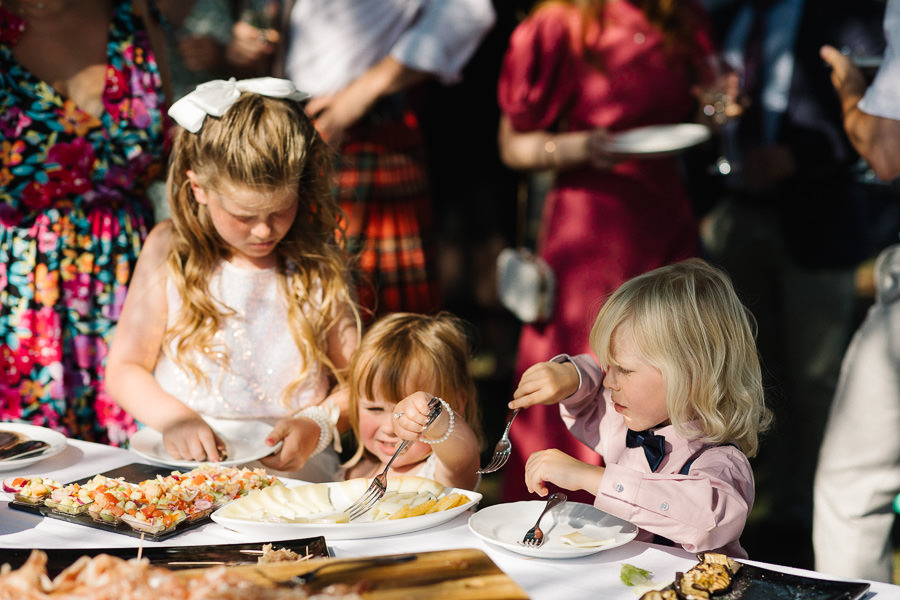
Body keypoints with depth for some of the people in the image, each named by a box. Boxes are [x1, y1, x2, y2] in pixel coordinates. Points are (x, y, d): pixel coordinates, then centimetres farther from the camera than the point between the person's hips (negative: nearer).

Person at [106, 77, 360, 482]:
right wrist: (172, 417, -12)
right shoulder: (170, 250, 2)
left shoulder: (319, 261, 3)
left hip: (295, 477, 1)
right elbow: (123, 369, 6)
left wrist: (318, 425, -12)